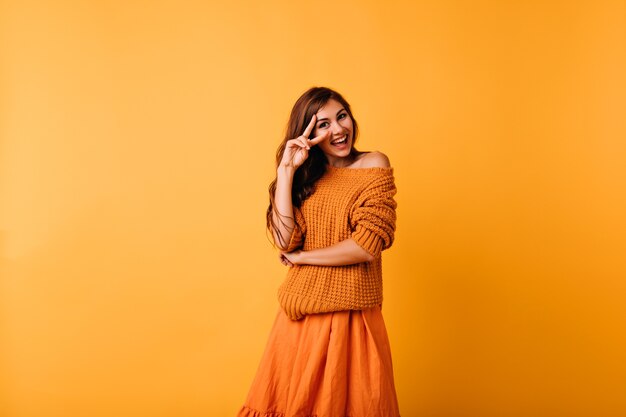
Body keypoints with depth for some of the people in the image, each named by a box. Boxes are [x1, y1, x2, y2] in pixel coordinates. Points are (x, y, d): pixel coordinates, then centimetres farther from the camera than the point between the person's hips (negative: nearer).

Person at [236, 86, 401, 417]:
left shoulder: (374, 165, -3)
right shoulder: (307, 176, 8)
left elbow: (367, 245, -15)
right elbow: (285, 240, -8)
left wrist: (299, 257, -5)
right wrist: (286, 170, -9)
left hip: (350, 315, -4)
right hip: (299, 315, 4)